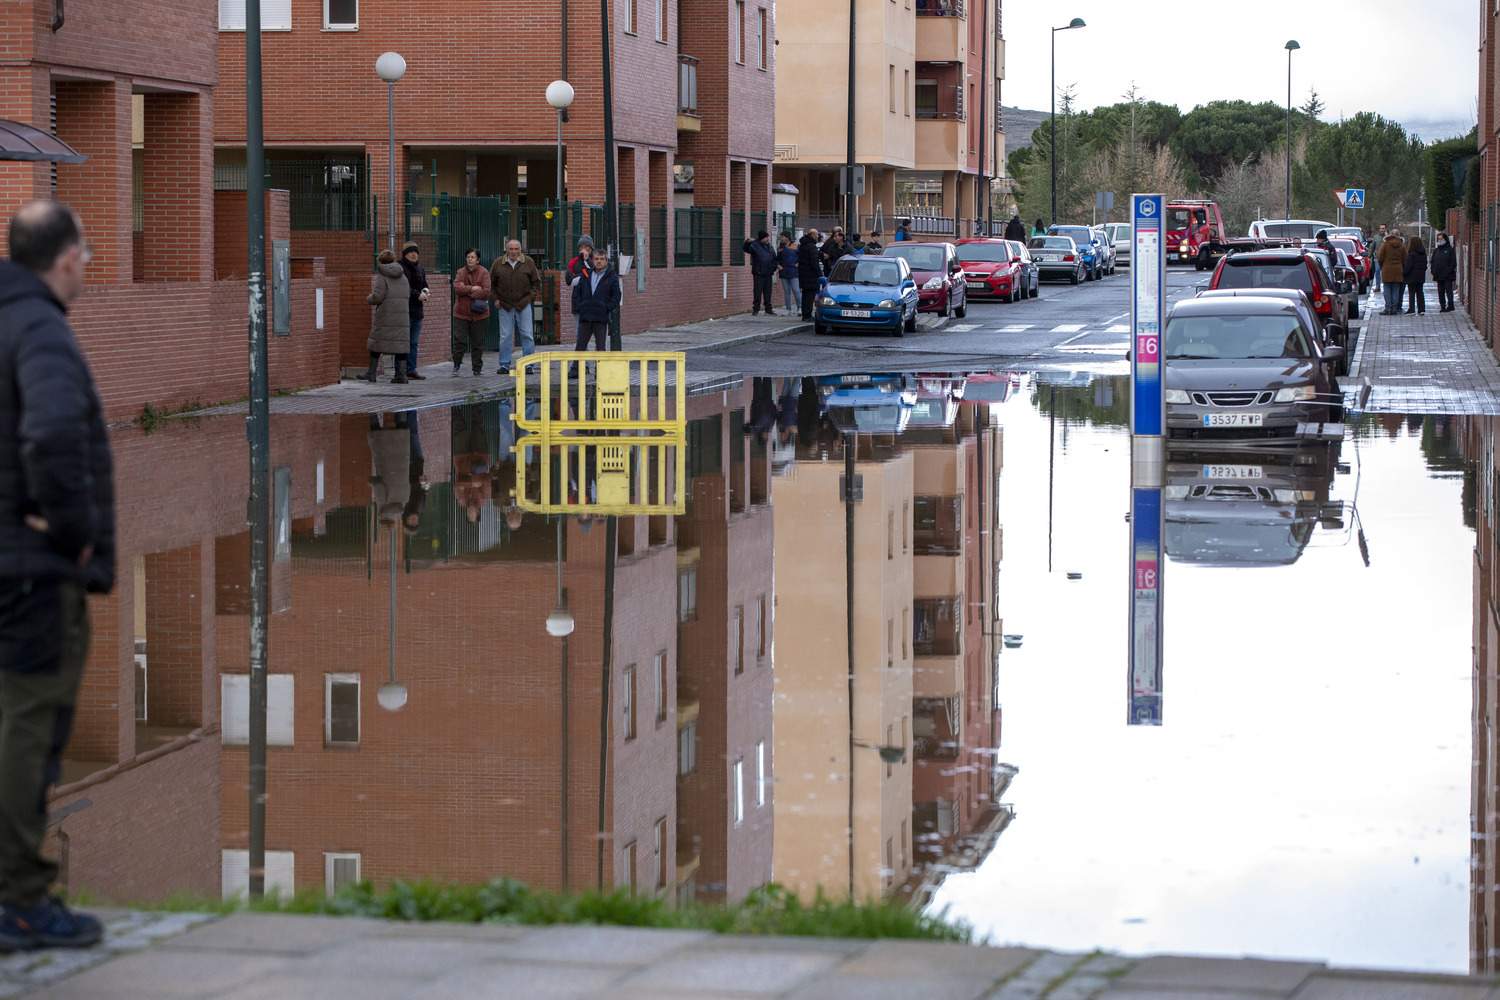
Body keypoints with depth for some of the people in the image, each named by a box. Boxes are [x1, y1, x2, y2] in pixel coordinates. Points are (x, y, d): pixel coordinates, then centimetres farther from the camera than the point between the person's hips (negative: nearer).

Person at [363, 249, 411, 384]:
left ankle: (372, 372, 10)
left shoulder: (382, 276, -6)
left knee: (376, 342, 7)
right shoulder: (402, 276, 12)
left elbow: (378, 296, -14)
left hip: (385, 315, -5)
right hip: (402, 315, 5)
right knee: (400, 344, 4)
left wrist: (369, 298, 7)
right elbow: (408, 294, 13)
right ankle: (401, 374, -1)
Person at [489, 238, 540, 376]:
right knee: (505, 336, 2)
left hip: (523, 305, -1)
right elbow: (491, 283, 13)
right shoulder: (498, 264, 2)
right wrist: (495, 298, 3)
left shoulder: (528, 263, 1)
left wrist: (531, 296, -2)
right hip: (505, 306, 1)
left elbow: (536, 282, 8)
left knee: (526, 335, -1)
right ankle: (504, 365, 7)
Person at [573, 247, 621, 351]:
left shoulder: (612, 277, 3)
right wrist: (577, 309, 5)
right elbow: (577, 293, 16)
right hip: (585, 317, 3)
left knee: (600, 346, 0)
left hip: (601, 319, -3)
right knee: (580, 346, 2)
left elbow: (616, 295, 0)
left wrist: (608, 309, -10)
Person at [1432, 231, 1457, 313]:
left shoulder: (1449, 249, -2)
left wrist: (1450, 270, -16)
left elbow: (1453, 262, -6)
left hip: (1447, 275, -6)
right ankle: (1442, 306, 11)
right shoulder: (1436, 251, 16)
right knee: (1440, 292, 7)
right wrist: (1433, 271, 3)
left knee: (1448, 290, -7)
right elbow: (1433, 262, 17)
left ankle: (1450, 305, -6)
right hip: (1439, 275, 6)